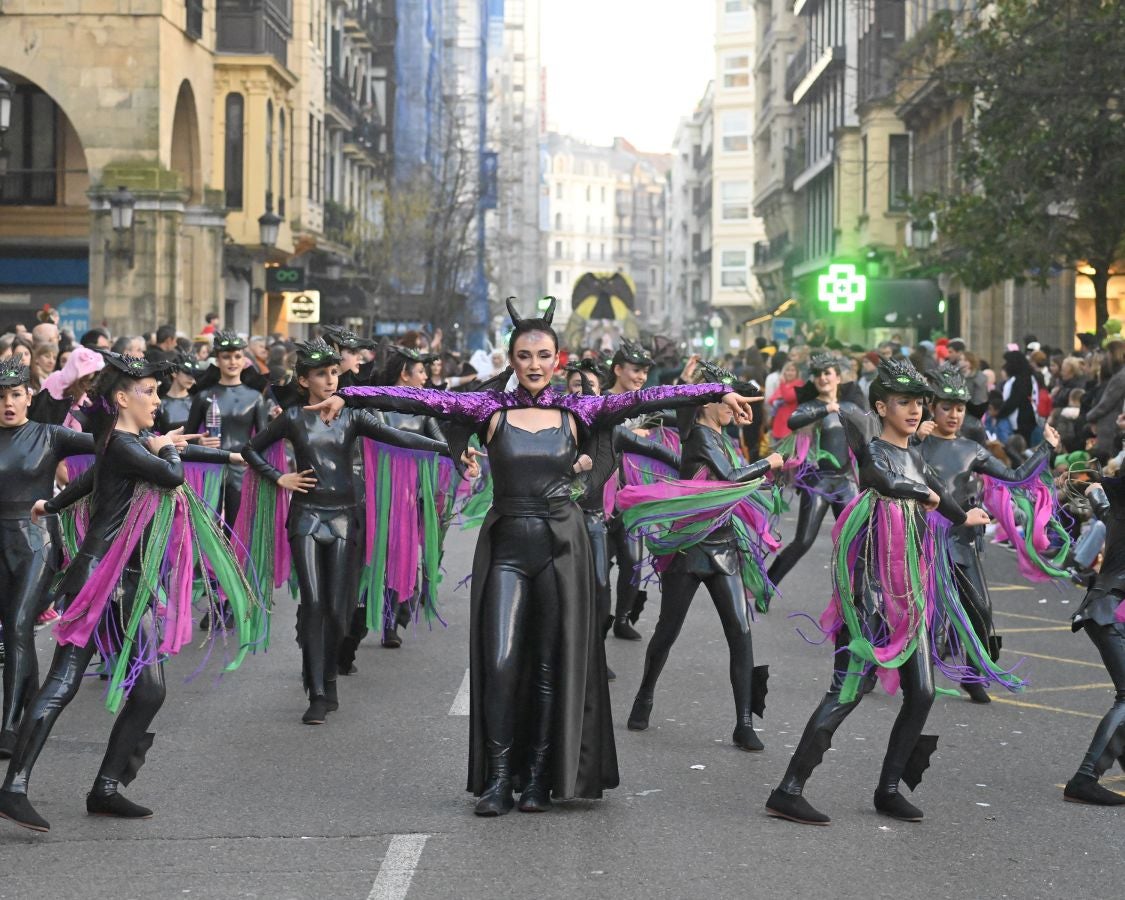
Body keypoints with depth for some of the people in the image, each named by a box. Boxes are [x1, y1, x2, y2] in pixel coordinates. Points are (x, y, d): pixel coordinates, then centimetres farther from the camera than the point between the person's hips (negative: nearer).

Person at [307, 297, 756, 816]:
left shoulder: (576, 412, 3)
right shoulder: (490, 409, 1)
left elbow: (645, 399, -2)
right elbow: (418, 399, -7)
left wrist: (718, 392, -7)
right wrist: (349, 395, -14)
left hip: (559, 545, 1)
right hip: (506, 545, -1)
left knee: (553, 665, 5)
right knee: (499, 663, -5)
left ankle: (540, 777, 15)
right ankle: (498, 778, 4)